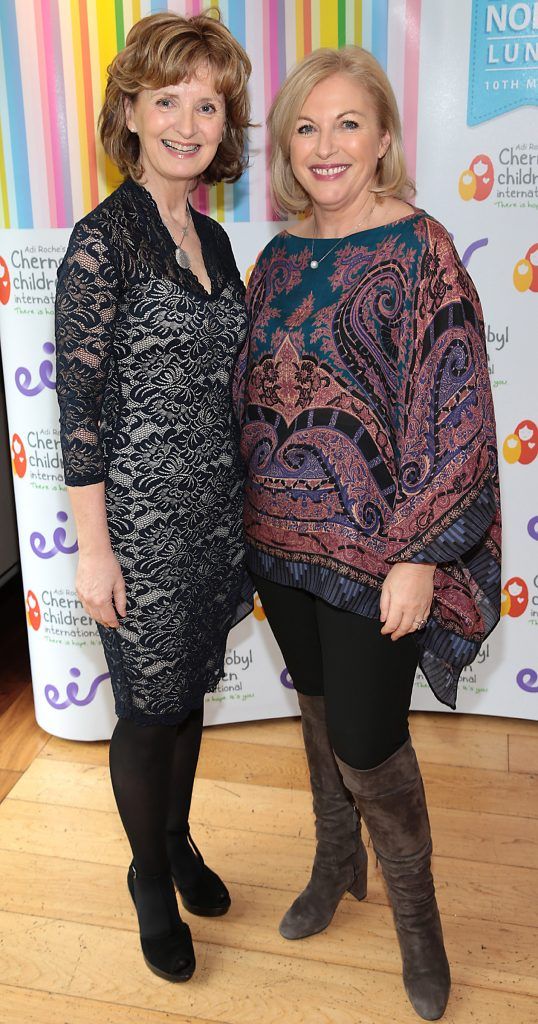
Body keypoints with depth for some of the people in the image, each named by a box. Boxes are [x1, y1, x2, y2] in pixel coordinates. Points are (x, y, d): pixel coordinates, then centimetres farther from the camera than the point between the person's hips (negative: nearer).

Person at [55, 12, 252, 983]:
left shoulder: (211, 237, 9)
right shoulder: (104, 238, -13)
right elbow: (81, 402, -14)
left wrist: (244, 502, 16)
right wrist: (93, 546, -15)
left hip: (216, 509, 7)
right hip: (143, 518, -6)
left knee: (190, 691, 20)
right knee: (149, 708, 9)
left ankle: (178, 842, 44)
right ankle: (151, 882, 34)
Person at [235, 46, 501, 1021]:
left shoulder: (418, 251, -11)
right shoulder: (280, 259, 7)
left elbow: (452, 414, -15)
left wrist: (419, 558, -17)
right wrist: (252, 520, 13)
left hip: (374, 549, -5)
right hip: (284, 540, 6)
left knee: (367, 742, 4)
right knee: (319, 712, 20)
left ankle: (416, 910, 33)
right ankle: (336, 864, 46)